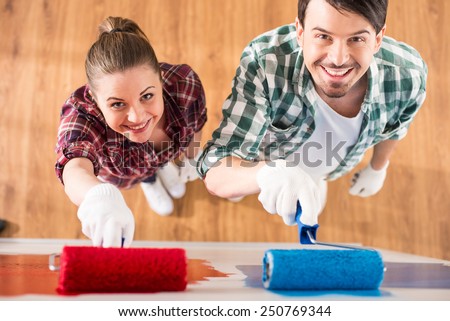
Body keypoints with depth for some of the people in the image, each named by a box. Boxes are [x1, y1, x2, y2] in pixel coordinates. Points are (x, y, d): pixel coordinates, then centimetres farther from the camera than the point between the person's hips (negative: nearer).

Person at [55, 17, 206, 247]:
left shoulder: (184, 83, -40)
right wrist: (100, 197, -92)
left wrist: (191, 158, 3)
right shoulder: (81, 115, -48)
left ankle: (163, 164, 62)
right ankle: (149, 181, 57)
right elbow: (75, 170, -68)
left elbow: (196, 123, -17)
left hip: (165, 151, 2)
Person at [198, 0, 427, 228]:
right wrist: (269, 172, -68)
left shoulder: (408, 76, -35)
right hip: (262, 163, -2)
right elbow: (215, 175, -47)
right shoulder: (262, 63, -45)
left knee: (308, 213, 33)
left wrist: (378, 167, 9)